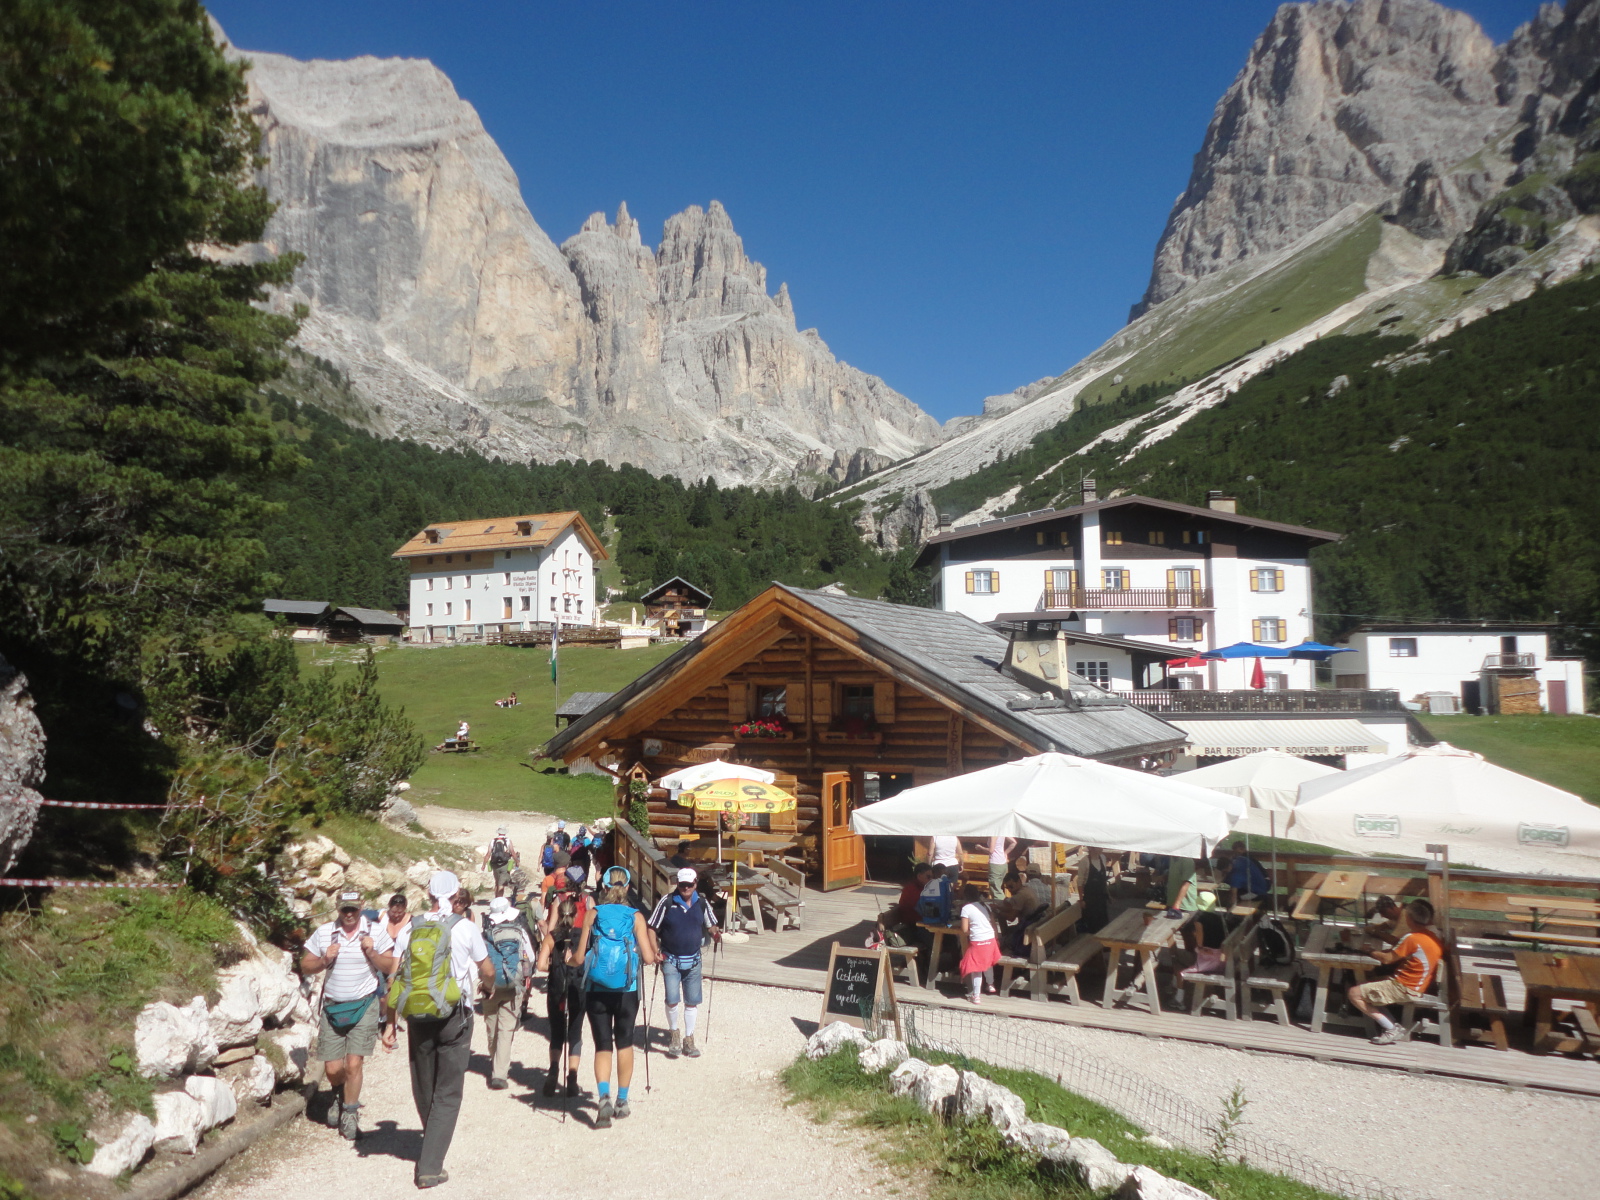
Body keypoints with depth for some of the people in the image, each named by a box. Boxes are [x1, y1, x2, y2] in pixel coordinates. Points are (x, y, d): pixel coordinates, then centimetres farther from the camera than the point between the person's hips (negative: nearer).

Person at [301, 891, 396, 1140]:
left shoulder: (375, 932, -2)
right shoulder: (323, 933, 1)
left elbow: (389, 966, -1)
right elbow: (305, 965, 6)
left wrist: (372, 953, -17)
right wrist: (324, 960, -13)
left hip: (364, 1007, -2)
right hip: (332, 1007, 2)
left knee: (353, 1064, -7)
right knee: (332, 1068, 6)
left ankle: (350, 1115, 15)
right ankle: (338, 1094, 42)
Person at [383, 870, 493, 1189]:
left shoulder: (410, 929, 2)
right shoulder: (464, 927, -6)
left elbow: (394, 980, 0)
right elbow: (488, 971, 5)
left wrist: (390, 1023, 6)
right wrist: (486, 984, 27)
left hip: (418, 1019, 4)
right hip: (454, 1018, -4)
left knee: (424, 1090, 19)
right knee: (447, 1094, 4)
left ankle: (432, 1148, 39)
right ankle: (430, 1167, -1)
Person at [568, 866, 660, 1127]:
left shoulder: (593, 914, -3)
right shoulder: (636, 917, -4)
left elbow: (580, 957, -5)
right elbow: (648, 958, -8)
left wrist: (569, 959, 18)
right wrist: (655, 956, 15)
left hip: (596, 991, 0)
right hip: (627, 991, 0)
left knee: (602, 1045, 7)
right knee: (624, 1043, 17)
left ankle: (604, 1097, -13)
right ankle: (622, 1101, 25)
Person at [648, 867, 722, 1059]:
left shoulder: (702, 903, -1)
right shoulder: (667, 902, -11)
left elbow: (710, 925, 11)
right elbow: (653, 928, -6)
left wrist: (715, 934, -11)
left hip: (693, 960, 3)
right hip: (670, 959, -3)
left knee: (692, 1002, 9)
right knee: (672, 1000, -11)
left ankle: (688, 1040, 25)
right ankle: (673, 1033, 16)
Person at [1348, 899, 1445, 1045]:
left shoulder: (1412, 938, -22)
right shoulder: (1433, 937, 5)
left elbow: (1387, 959, -15)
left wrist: (1371, 951, 2)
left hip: (1404, 988, -10)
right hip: (1417, 986, 10)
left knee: (1354, 994, -10)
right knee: (1367, 986, 23)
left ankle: (1392, 1030, -8)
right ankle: (1394, 1026, 10)